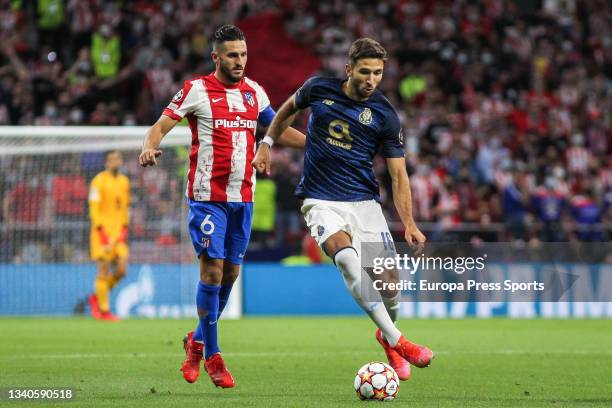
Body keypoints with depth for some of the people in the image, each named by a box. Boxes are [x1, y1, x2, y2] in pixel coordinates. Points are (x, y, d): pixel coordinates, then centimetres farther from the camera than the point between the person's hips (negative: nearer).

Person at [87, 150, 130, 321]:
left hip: (118, 233, 6)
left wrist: (124, 229, 12)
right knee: (104, 271, -5)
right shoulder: (99, 181, -8)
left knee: (121, 270, -3)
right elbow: (94, 209, -11)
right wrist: (102, 233, -16)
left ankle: (96, 298, 18)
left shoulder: (124, 181, 13)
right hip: (102, 232, -6)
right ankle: (103, 310, 3)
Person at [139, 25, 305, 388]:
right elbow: (161, 125, -7)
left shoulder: (254, 92, 10)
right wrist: (149, 147, -28)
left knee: (231, 273, 9)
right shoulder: (196, 89, -5)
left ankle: (198, 341, 28)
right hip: (207, 196, -5)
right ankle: (212, 356, 0)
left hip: (243, 198, 5)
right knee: (212, 270, -9)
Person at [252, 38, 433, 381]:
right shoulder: (319, 89, -3)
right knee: (346, 255, -30)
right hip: (321, 201, -1)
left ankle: (388, 334, 29)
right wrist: (267, 144, 16)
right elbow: (289, 109, 21)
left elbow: (398, 175, -2)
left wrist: (409, 224, -12)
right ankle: (396, 341, -31)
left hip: (364, 201, 1)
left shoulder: (385, 116, -4)